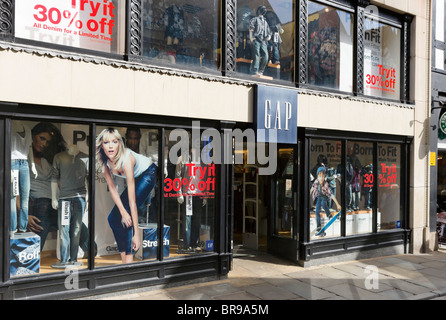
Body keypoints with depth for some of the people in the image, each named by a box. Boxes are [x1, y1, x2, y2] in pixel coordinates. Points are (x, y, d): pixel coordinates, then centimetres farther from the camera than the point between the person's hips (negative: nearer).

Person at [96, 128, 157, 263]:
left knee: (128, 212, -24)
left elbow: (132, 201, -38)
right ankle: (124, 259, 4)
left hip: (148, 174, -7)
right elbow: (112, 187, -13)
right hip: (136, 177, 7)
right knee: (113, 218, -2)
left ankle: (129, 259, -20)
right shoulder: (104, 160, -21)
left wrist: (136, 234, -36)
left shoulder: (126, 160, -38)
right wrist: (122, 211, -26)